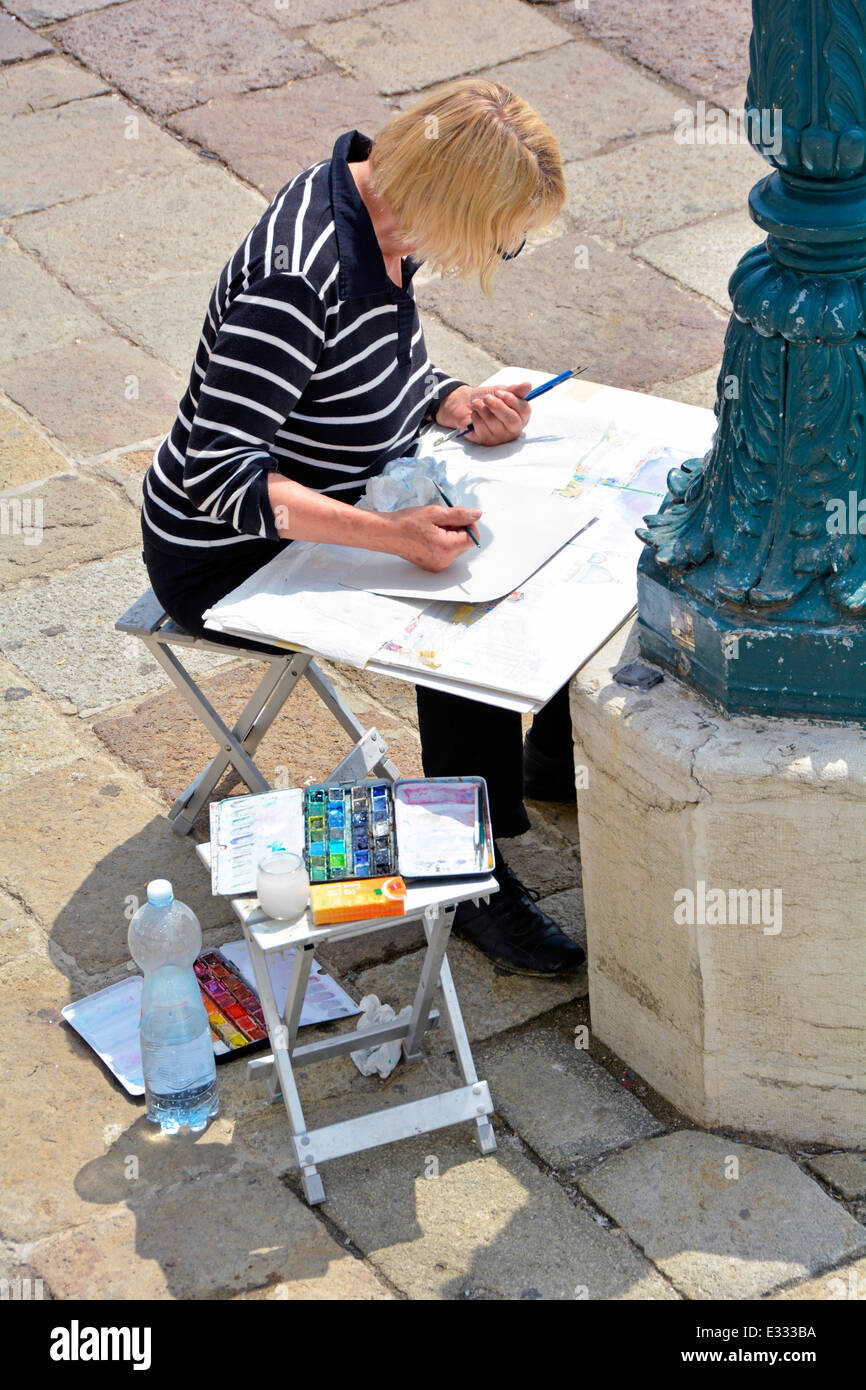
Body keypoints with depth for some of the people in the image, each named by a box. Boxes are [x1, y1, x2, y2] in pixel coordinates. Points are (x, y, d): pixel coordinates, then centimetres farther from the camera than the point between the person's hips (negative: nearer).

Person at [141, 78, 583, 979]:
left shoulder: (378, 209, -6)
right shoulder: (299, 278, -34)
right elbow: (219, 475, -35)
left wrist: (454, 404, -9)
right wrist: (390, 533, -41)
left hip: (340, 510, 9)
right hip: (229, 560, -9)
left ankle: (556, 749, 27)